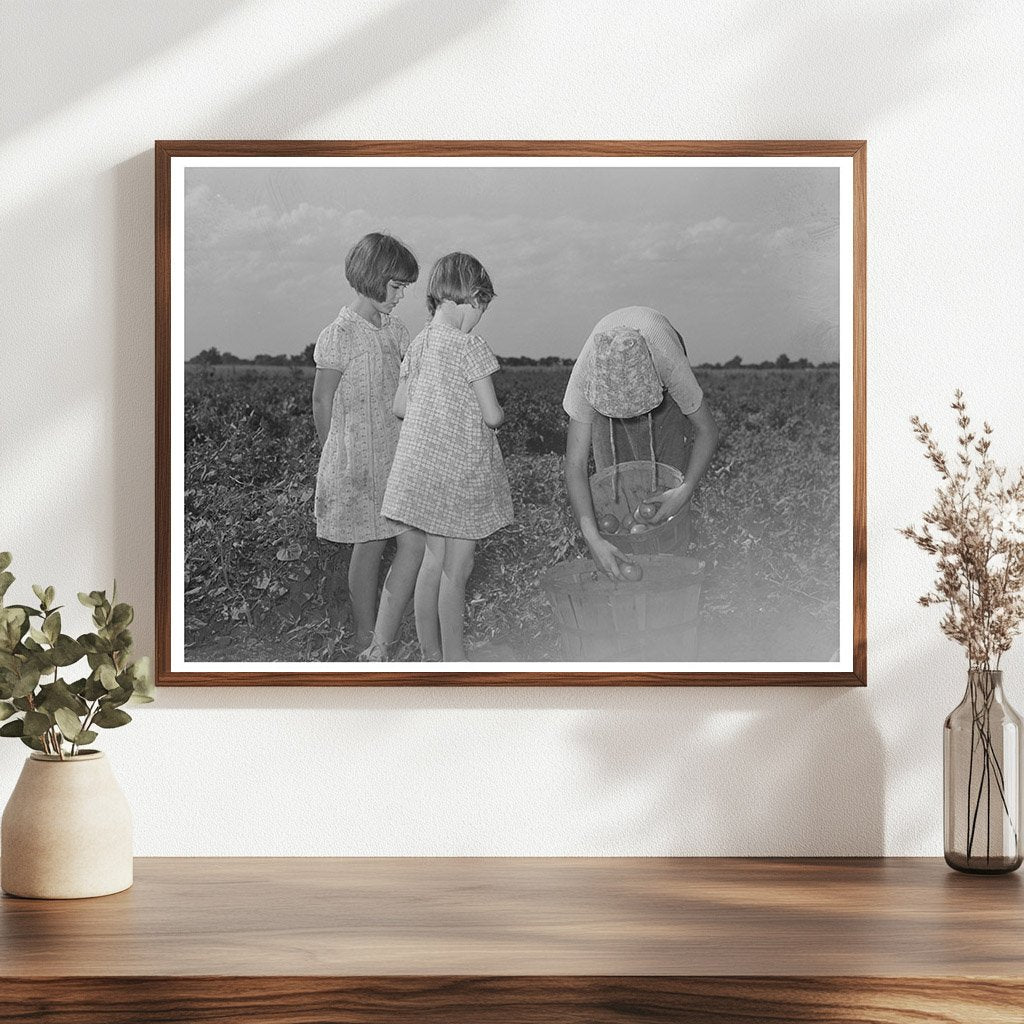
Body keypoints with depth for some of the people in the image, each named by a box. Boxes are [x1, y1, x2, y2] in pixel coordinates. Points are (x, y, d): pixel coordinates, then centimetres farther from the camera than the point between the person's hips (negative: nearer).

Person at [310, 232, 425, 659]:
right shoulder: (338, 336, -12)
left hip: (398, 456, 6)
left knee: (415, 543, -4)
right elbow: (322, 404, -5)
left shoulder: (397, 331, 8)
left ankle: (381, 645, 1)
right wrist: (337, 459, 0)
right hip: (358, 459, -6)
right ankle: (366, 642, 21)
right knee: (369, 548, 5)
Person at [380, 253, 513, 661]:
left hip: (422, 465, 7)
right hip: (462, 469, -7)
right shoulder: (469, 346, -17)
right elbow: (492, 415, -17)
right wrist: (498, 414, 5)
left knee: (434, 560, 16)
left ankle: (431, 654, 23)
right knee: (457, 568, 3)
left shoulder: (418, 344, 5)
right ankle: (454, 660, 12)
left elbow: (401, 406, 10)